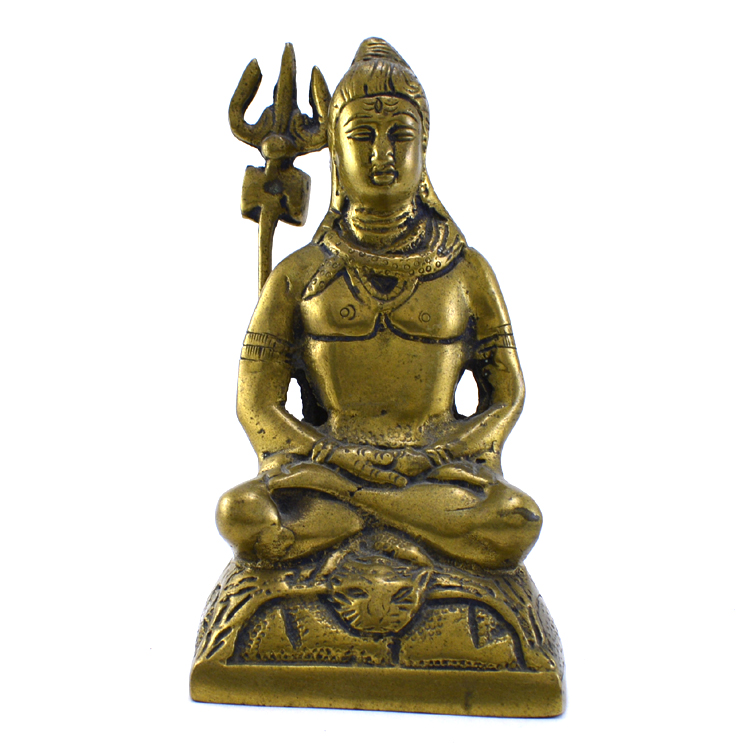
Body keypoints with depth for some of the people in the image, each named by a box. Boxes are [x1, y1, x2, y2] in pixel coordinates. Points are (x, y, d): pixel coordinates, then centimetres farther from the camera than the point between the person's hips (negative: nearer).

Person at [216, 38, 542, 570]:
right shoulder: (298, 275, 7)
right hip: (324, 464, 0)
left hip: (442, 468, 1)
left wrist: (442, 459, -9)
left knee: (518, 524, -31)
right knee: (244, 516, -31)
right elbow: (257, 404, 4)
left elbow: (506, 394, 9)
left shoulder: (466, 270, 8)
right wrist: (335, 459, -13)